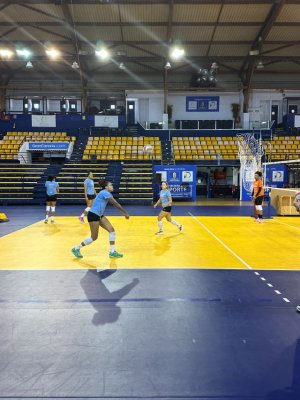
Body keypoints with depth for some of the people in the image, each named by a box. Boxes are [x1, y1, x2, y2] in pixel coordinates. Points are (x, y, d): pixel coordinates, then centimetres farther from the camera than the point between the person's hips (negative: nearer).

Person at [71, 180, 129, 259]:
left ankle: (112, 252, 6)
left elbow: (115, 204, 13)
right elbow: (116, 204, -19)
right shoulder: (105, 193, -18)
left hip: (99, 216, 10)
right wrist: (125, 212, -17)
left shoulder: (107, 193, 11)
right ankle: (76, 249, 14)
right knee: (94, 237, -3)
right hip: (93, 215, -10)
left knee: (112, 230, 1)